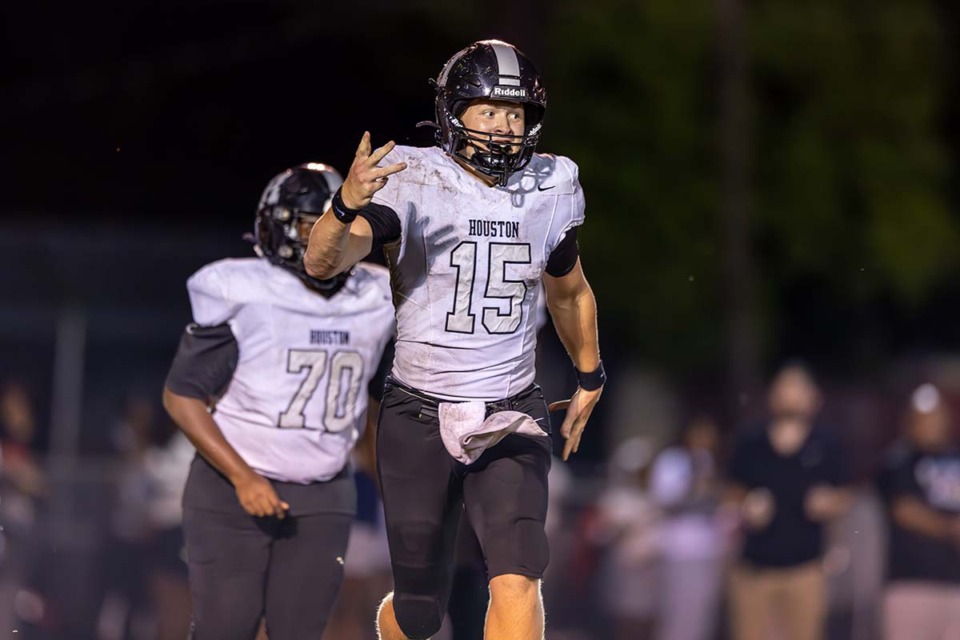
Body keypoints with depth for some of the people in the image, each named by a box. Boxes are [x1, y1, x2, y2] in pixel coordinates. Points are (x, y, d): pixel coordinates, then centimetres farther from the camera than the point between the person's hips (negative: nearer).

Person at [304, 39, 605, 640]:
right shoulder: (410, 181, -10)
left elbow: (570, 293, 22)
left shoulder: (550, 193, 3)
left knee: (517, 579, -19)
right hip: (420, 418, -2)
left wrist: (591, 377, 32)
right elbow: (322, 263, -23)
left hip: (511, 418, 2)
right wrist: (347, 205, -43)